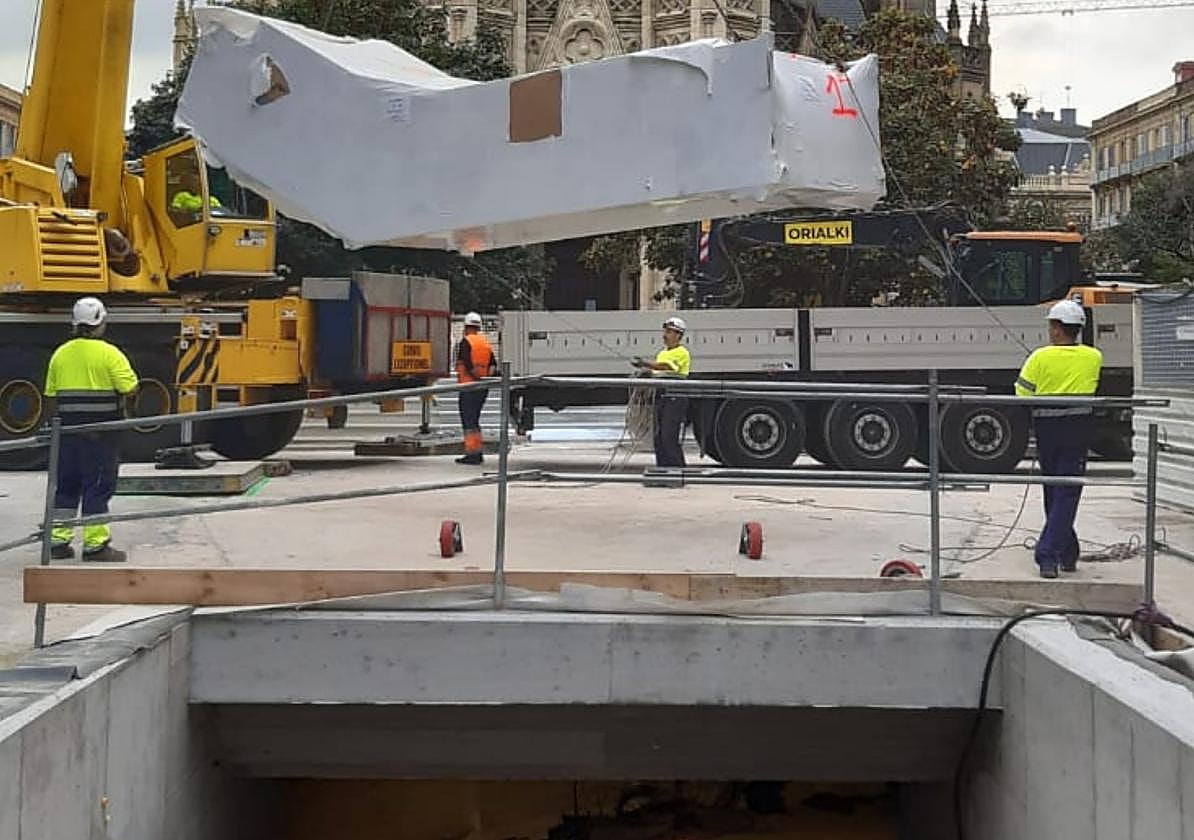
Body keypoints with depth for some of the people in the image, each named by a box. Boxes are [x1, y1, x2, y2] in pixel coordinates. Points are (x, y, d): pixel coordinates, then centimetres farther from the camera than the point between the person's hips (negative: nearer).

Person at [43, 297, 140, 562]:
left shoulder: (60, 354, 7)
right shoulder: (109, 353, -10)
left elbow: (51, 396, 9)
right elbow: (130, 390, -15)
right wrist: (124, 407, 6)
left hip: (68, 429, 5)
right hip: (102, 430, -5)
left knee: (67, 484, 14)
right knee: (98, 486, 0)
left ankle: (58, 540, 17)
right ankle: (95, 544, 1)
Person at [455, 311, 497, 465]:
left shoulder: (466, 341, -7)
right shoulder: (486, 343, 15)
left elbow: (467, 364, -18)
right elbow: (493, 365, 9)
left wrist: (477, 377, -13)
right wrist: (487, 377, 0)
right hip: (482, 389, 7)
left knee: (468, 421, -3)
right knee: (474, 420, 17)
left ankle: (472, 454, -6)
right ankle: (478, 453, 19)